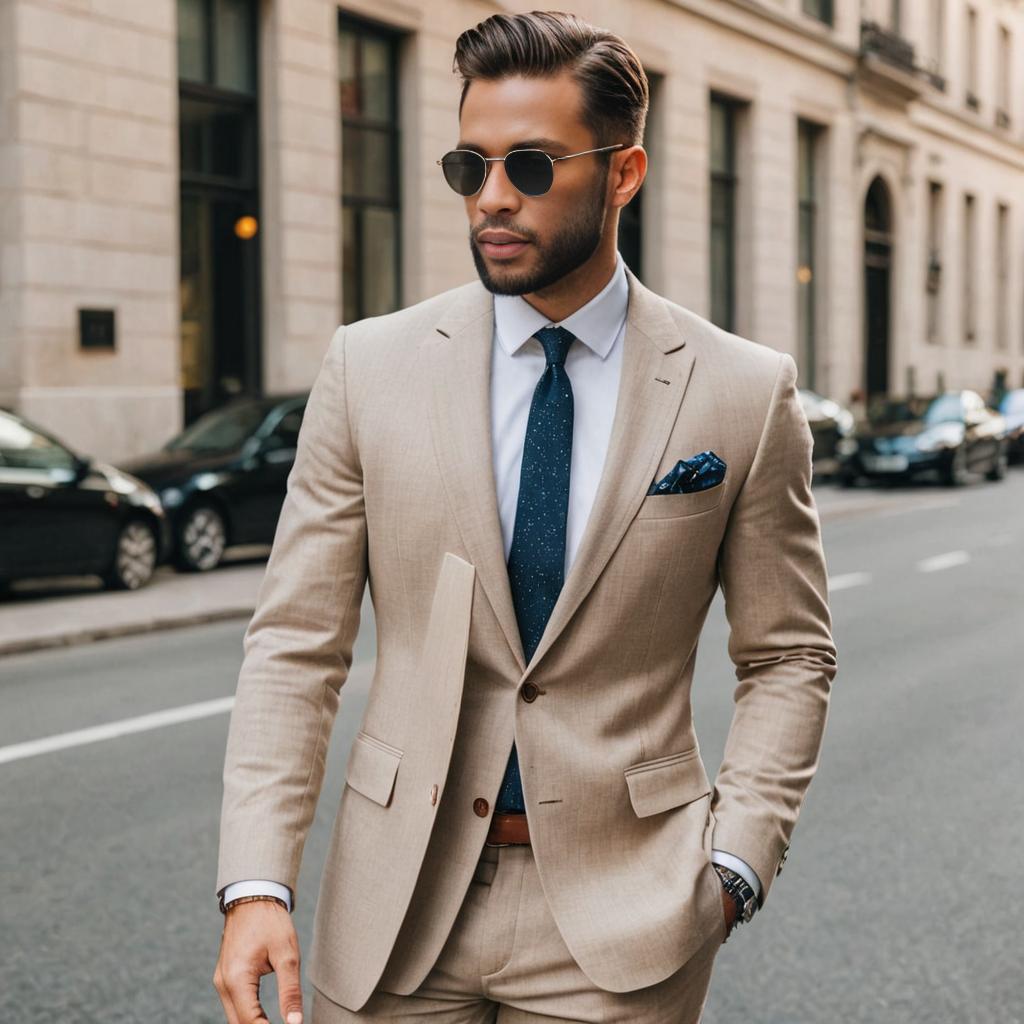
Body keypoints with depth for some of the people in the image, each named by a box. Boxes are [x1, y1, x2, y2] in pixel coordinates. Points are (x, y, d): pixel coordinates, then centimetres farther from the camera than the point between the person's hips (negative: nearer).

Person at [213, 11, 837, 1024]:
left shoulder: (745, 392, -4)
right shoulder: (370, 367, -2)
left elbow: (787, 655, 4)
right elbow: (295, 644, -2)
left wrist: (731, 864, -7)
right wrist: (255, 883, -11)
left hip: (620, 921, -1)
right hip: (395, 905, 1)